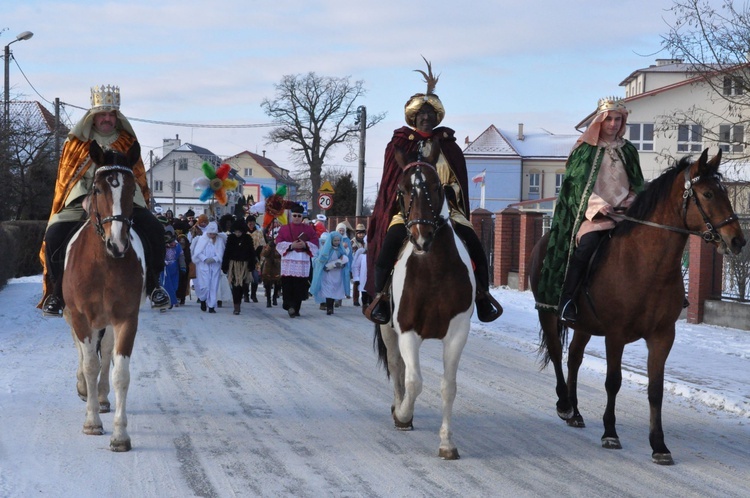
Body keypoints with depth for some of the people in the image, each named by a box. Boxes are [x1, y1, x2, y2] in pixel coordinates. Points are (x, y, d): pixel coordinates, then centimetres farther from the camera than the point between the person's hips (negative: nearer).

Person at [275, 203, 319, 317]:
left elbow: (315, 243, 6)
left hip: (303, 262, 1)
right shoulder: (284, 229, 9)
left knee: (300, 286, -2)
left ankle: (295, 308, 1)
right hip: (288, 261, -1)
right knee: (288, 285, -10)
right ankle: (291, 306, -11)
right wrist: (291, 245, -13)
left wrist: (305, 245, -12)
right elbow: (279, 243, 1)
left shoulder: (309, 229, 11)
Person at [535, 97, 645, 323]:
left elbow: (637, 186, 21)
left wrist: (630, 205, 0)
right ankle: (566, 299, -26)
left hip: (622, 213, 5)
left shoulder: (628, 150, 17)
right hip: (591, 213, -5)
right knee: (588, 243, -33)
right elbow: (575, 184, -2)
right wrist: (597, 205, -15)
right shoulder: (585, 149, 4)